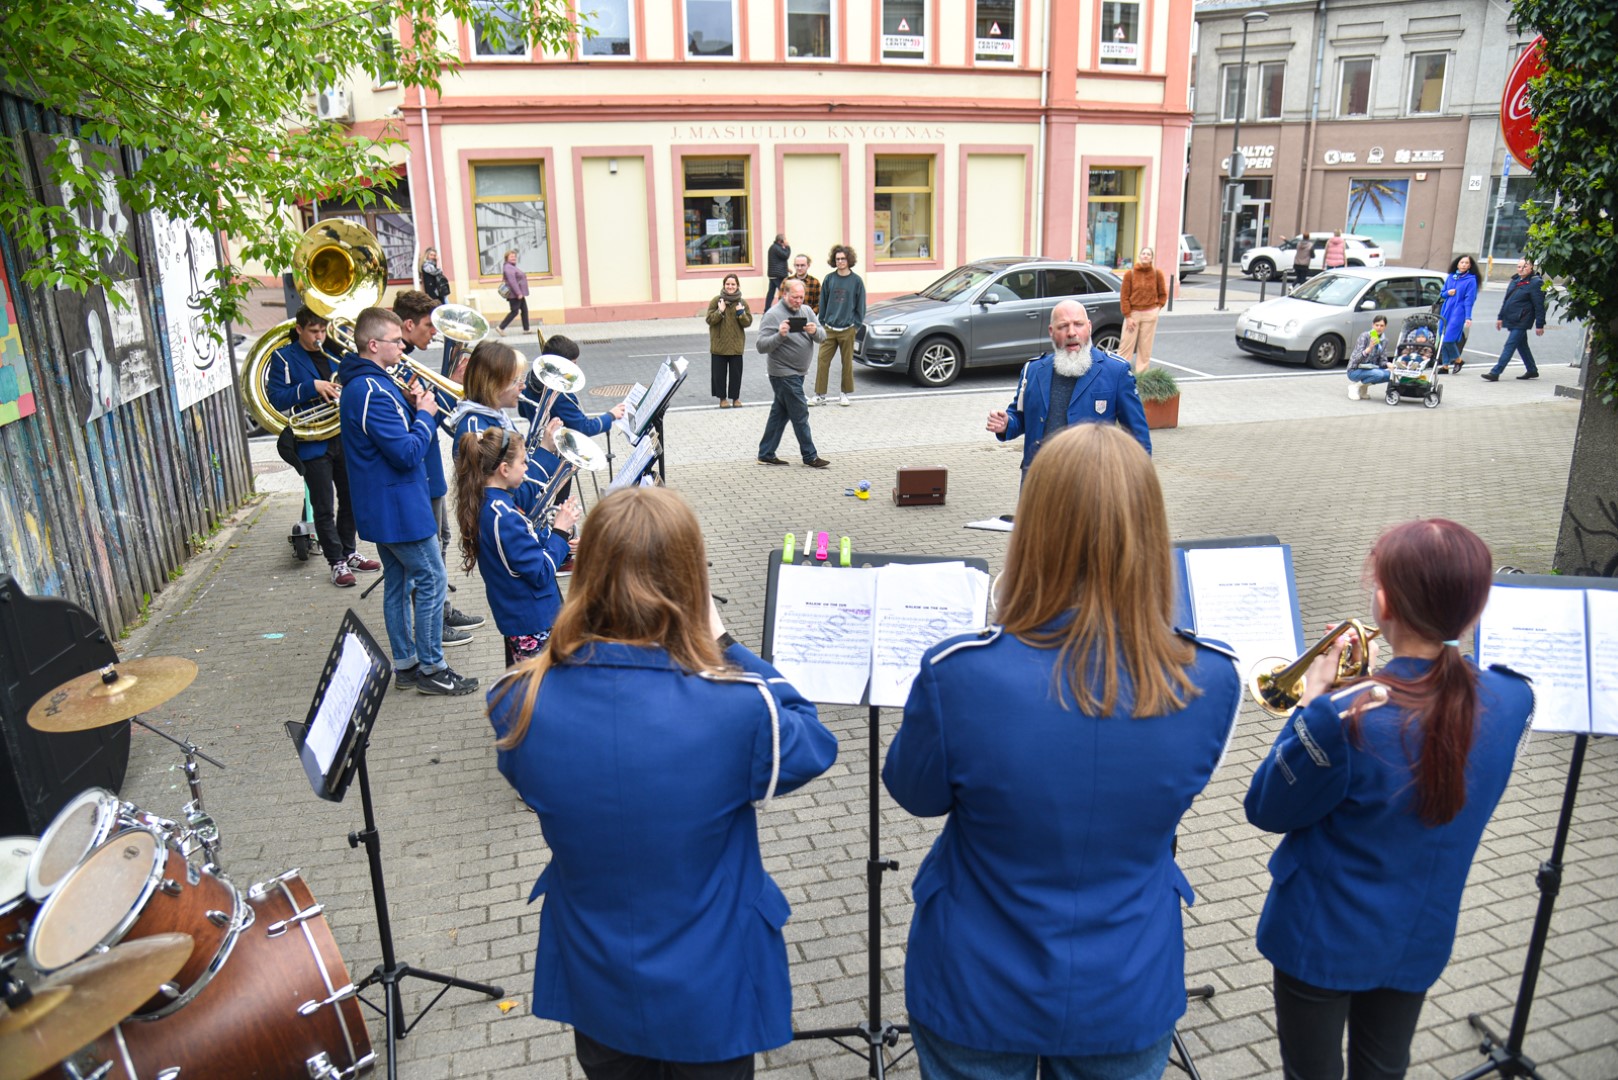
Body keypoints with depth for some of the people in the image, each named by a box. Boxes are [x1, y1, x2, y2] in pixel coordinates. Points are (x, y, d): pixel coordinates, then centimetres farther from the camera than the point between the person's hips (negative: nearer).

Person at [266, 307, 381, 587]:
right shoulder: (284, 358, -5)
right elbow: (277, 398, -14)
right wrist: (312, 386, -25)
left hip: (343, 438, 5)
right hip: (313, 444, -5)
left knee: (350, 500, 14)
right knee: (324, 509, 1)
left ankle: (350, 553, 28)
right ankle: (337, 562, 10)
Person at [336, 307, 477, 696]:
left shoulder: (359, 384, 11)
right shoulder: (373, 391, -22)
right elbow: (407, 453, -25)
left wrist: (409, 406, 2)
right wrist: (424, 414, -12)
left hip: (381, 507, 11)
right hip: (398, 506, -11)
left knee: (398, 580, 16)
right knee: (431, 579, -3)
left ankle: (405, 665, 25)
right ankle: (431, 669, 4)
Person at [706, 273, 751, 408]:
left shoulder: (742, 303, 3)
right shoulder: (716, 301, -1)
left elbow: (748, 322, 1)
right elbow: (709, 320, -5)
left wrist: (741, 313, -15)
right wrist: (720, 311, -18)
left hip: (736, 345, 1)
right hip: (719, 344, -1)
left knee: (736, 373, 5)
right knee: (720, 373, 5)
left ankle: (735, 397, 17)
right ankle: (722, 398, 16)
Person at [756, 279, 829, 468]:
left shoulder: (806, 310, 8)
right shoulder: (772, 315, -12)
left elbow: (822, 336, 4)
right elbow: (761, 346, -16)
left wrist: (815, 331, -17)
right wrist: (779, 335, -31)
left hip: (797, 373, 7)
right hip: (784, 373, -7)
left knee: (779, 413, 12)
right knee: (800, 415, -3)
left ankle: (766, 455, 20)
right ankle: (810, 457, 5)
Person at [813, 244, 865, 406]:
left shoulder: (856, 280, -1)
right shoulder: (829, 279, 4)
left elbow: (861, 306, 3)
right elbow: (823, 302, 10)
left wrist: (857, 325, -1)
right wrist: (822, 323, 7)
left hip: (847, 329, -2)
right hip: (829, 329, 2)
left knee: (847, 362, 6)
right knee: (822, 360, -3)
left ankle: (845, 393, 19)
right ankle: (820, 394, 2)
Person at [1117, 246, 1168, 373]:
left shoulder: (1157, 273, 3)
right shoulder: (1130, 273, -2)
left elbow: (1163, 294, 12)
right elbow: (1124, 296, -3)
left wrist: (1158, 307, 0)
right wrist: (1127, 316, -8)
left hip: (1150, 314, 1)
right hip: (1133, 313, -1)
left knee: (1145, 346, 3)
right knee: (1126, 345, -4)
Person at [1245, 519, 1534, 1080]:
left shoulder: (1345, 718, -33)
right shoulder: (1512, 701, -16)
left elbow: (1266, 810, -17)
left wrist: (1314, 702, -13)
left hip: (1324, 937, -4)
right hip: (1420, 939, 4)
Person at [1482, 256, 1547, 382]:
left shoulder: (1536, 283, -10)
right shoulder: (1515, 280, 13)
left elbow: (1539, 306, -12)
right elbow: (1506, 300, 21)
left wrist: (1539, 325, -13)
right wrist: (1501, 317, 21)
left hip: (1521, 321, -9)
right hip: (1512, 320, 9)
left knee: (1510, 345, -10)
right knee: (1522, 345, 17)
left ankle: (1495, 373, -14)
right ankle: (1532, 370, 30)